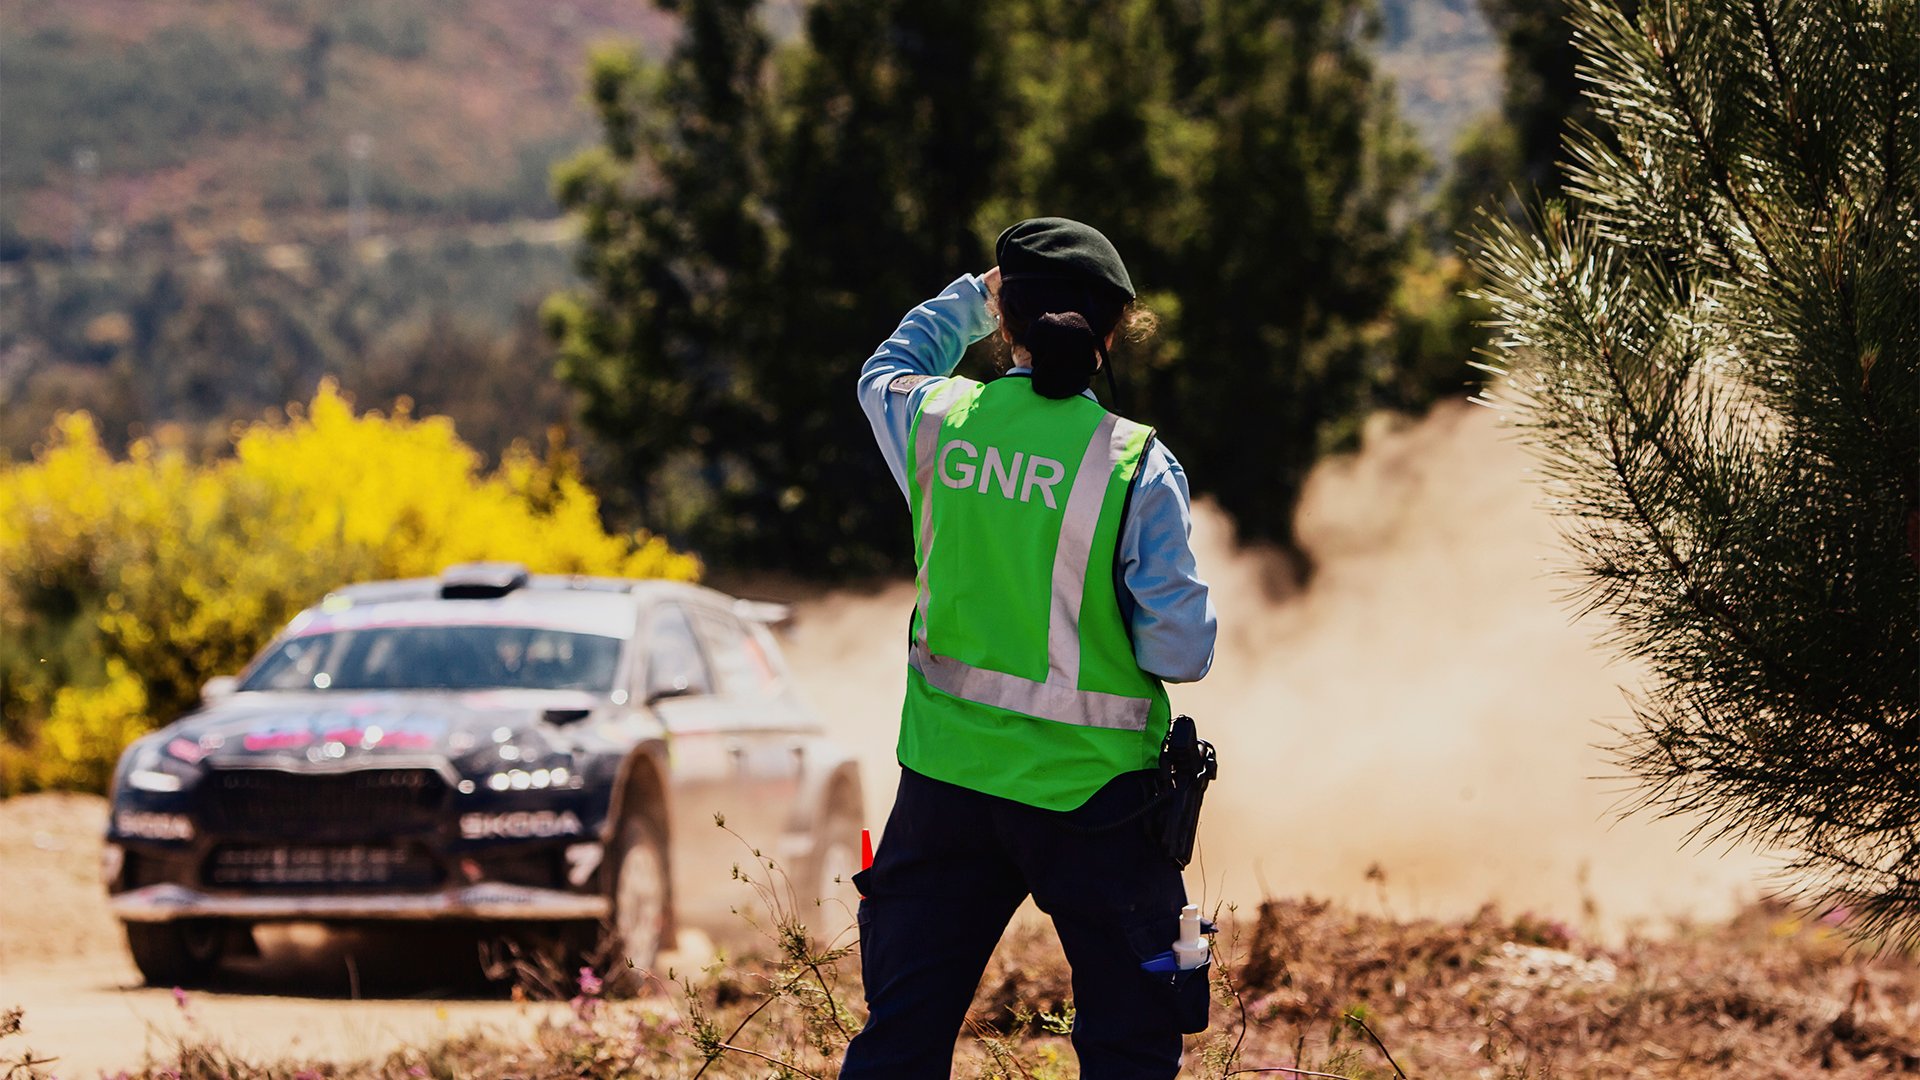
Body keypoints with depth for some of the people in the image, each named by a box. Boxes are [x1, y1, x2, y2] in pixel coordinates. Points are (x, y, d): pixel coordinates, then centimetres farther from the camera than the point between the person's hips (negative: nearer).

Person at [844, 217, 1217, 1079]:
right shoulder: (1136, 466, -14)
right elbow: (1180, 652, -12)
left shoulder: (937, 422, -3)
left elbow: (887, 369, 23)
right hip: (1088, 784, -3)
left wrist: (973, 296, 31)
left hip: (948, 773, 3)